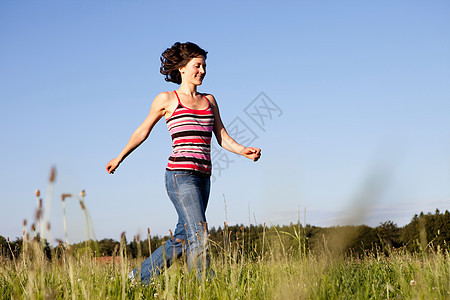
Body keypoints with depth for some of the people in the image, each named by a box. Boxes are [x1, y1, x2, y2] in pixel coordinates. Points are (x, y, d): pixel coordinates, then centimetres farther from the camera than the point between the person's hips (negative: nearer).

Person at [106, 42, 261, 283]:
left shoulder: (209, 100, 17)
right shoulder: (167, 99, 3)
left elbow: (223, 137, 12)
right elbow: (142, 132, 14)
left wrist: (244, 151, -7)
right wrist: (119, 158, 21)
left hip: (202, 177, 6)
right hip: (180, 174, -6)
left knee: (182, 239, 9)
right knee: (199, 236, -14)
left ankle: (139, 277, 24)